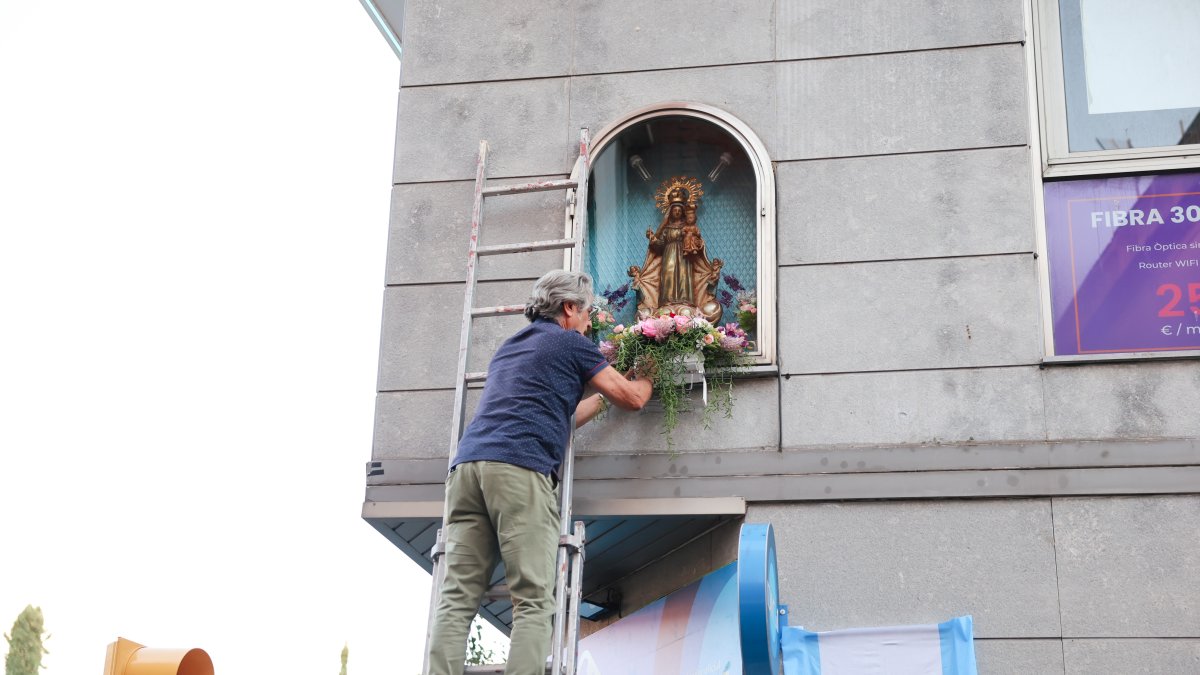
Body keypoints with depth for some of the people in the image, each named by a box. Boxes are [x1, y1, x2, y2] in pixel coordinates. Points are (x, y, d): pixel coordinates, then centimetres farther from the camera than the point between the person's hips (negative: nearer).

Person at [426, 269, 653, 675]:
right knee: (533, 602, -7)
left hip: (467, 465, 7)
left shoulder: (509, 347, 33)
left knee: (457, 599, -1)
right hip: (520, 470, -7)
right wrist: (645, 380, 40)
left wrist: (602, 397, 52)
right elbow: (632, 399, 18)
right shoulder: (569, 343, 12)